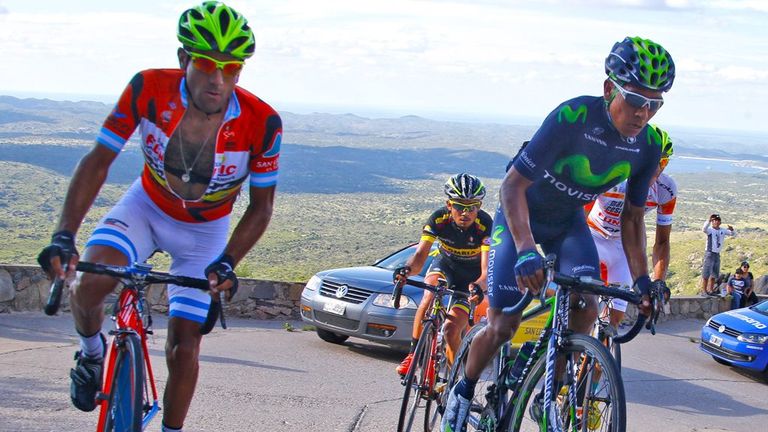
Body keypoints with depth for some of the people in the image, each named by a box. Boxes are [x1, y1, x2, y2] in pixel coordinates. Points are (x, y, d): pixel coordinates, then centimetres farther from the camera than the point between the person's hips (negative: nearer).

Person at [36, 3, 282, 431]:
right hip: (146, 207, 0)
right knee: (89, 284, -26)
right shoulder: (149, 90, -27)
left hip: (205, 231, 0)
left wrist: (227, 263, -29)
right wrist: (64, 235, -29)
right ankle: (92, 351, 8)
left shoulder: (261, 123, -28)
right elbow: (98, 161, -19)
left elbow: (261, 207, -15)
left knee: (184, 344, -2)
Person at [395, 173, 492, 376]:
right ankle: (413, 354, -16)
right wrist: (408, 269, -54)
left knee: (451, 329, -17)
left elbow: (487, 269, -39)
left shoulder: (485, 225, -31)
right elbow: (421, 254, -31)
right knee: (429, 298, -31)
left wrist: (478, 287, -62)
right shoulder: (439, 219, -25)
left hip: (471, 276, -2)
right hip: (445, 263, 2)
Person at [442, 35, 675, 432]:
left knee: (586, 310, -18)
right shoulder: (572, 117, -34)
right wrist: (526, 251, -48)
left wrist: (642, 279, -10)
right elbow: (513, 185, -35)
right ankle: (463, 392, 18)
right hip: (519, 217, -4)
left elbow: (632, 215, -2)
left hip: (568, 223, 4)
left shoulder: (648, 146, -16)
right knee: (503, 325, -10)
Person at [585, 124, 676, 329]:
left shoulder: (666, 190, -22)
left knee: (616, 313, 1)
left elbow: (662, 241, -11)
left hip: (625, 243, 3)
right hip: (593, 235, -3)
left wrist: (658, 281, -24)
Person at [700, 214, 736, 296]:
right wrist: (708, 221, -48)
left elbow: (733, 234, 9)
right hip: (709, 253, -7)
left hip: (717, 254, 7)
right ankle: (704, 291, -7)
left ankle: (711, 290, 23)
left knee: (714, 274, 13)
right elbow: (704, 229, -32)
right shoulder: (710, 230, -10)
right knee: (706, 274, -8)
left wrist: (732, 230, -15)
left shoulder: (723, 231, 8)